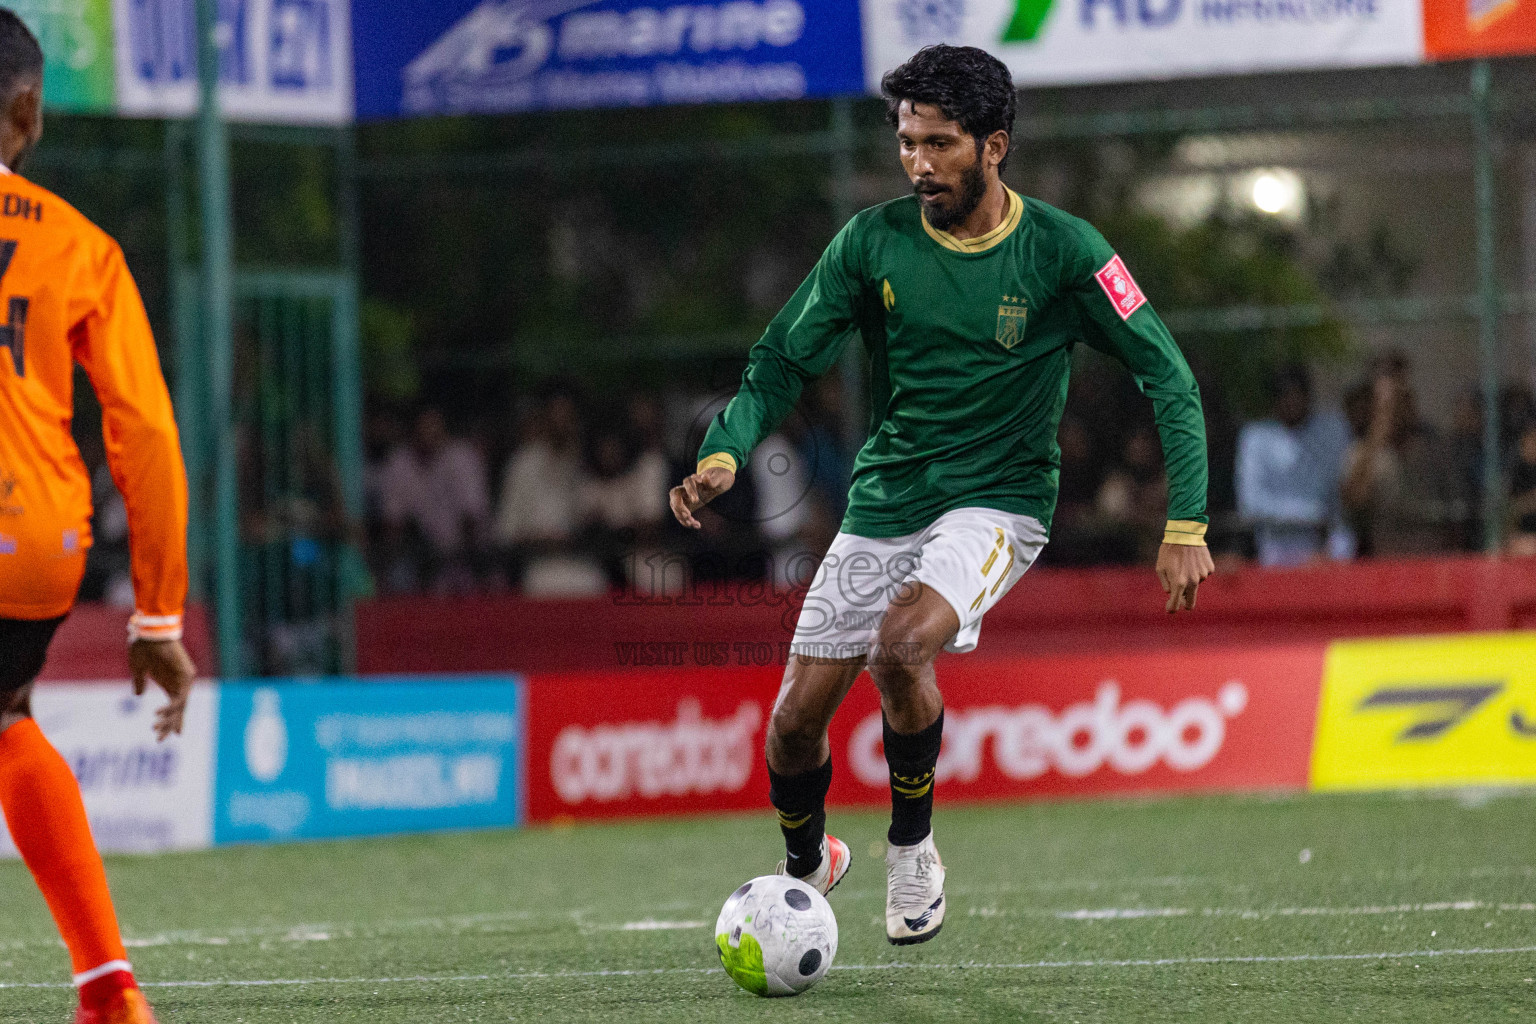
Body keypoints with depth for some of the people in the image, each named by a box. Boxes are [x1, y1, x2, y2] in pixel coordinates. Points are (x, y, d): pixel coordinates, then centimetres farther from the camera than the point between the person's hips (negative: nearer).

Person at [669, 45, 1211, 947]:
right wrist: (725, 454, -18)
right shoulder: (872, 244, -4)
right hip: (884, 501, 4)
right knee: (796, 722, 0)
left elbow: (1168, 377, -7)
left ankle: (912, 849, -9)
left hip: (997, 503, -3)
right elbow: (783, 361, 1)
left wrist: (1186, 526, -16)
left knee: (901, 643, -32)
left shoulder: (1062, 253, -10)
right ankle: (808, 865, 33)